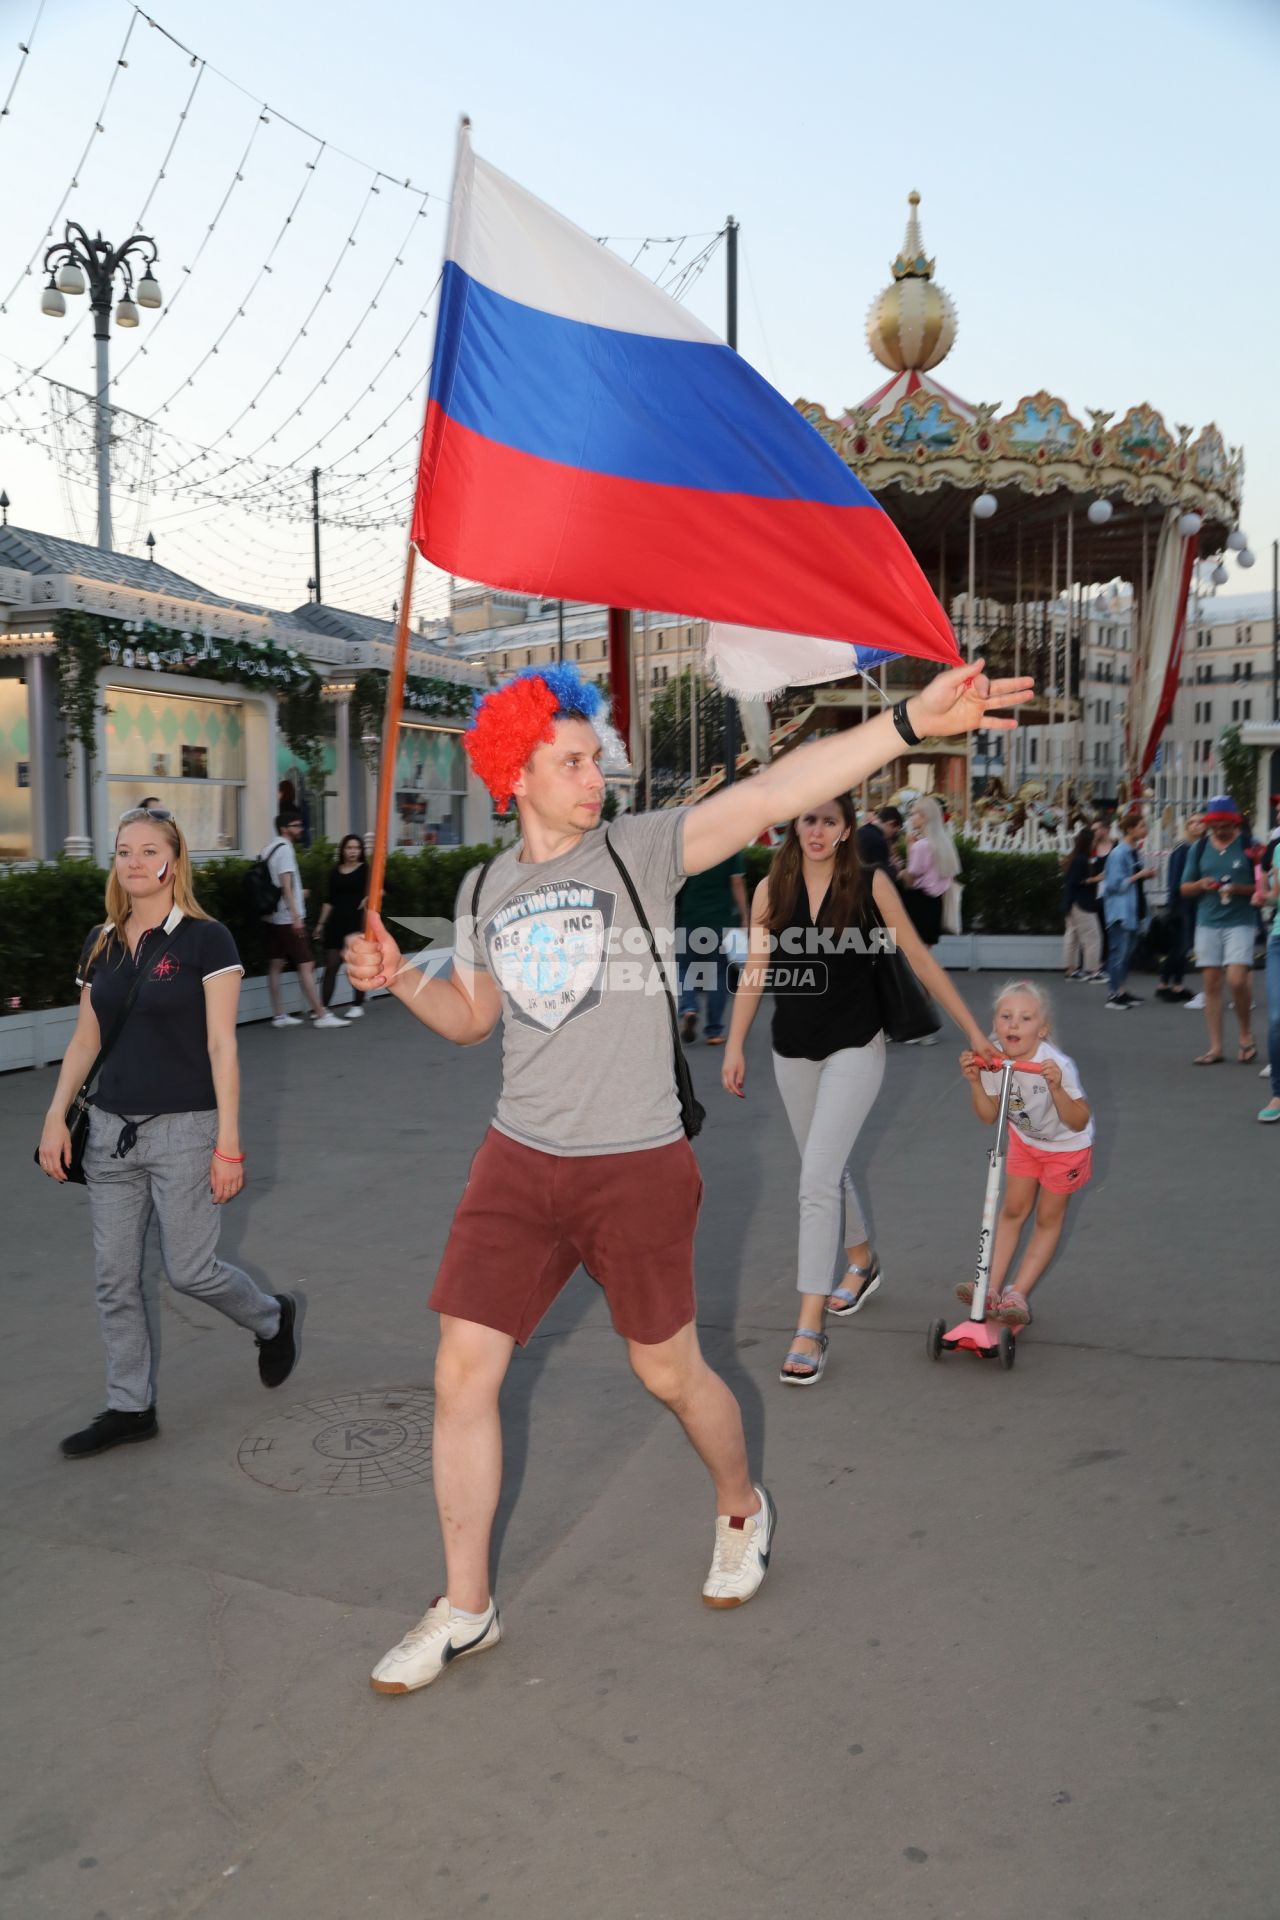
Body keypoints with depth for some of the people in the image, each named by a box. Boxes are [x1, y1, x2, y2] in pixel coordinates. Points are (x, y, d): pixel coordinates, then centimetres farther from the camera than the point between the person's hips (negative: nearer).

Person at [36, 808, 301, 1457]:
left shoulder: (205, 939, -9)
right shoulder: (100, 944, 8)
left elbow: (221, 1047, -11)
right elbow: (85, 1040, 14)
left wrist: (228, 1143, -13)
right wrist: (56, 1119, 6)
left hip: (183, 1129, -5)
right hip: (111, 1129, 6)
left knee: (189, 1270, 1)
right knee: (114, 1278, 8)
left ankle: (274, 1318, 31)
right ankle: (131, 1407, 23)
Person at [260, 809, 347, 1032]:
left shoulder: (268, 850, 16)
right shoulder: (285, 848, -11)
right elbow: (286, 883, -19)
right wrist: (295, 915, -23)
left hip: (273, 917, 10)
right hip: (288, 917, -10)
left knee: (276, 965, 9)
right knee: (306, 965, -8)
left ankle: (279, 1015, 12)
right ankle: (320, 1014, -7)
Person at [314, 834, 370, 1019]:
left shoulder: (366, 869, 0)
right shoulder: (335, 872, 11)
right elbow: (330, 900, 13)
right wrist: (321, 923, 10)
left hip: (357, 921, -3)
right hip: (336, 922, 3)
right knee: (331, 965, 0)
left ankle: (358, 1006, 14)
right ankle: (323, 1007, 0)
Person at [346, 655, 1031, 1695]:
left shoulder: (638, 850, -8)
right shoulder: (485, 889, 7)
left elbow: (766, 797, -21)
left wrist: (907, 722, -31)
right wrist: (398, 977, 1)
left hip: (636, 1167, -4)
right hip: (519, 1161, 4)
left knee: (672, 1373, 11)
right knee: (463, 1375, 3)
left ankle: (742, 1507, 44)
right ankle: (466, 1609, 22)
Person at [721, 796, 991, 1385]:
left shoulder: (871, 884, -8)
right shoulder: (770, 890, -1)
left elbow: (920, 960, -4)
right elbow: (754, 971, 3)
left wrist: (973, 1030, -3)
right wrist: (735, 1045, -1)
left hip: (854, 1049, -4)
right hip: (793, 1051, 4)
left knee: (817, 1181, -13)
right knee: (828, 1169, 19)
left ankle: (810, 1327, -6)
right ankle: (862, 1262, 46)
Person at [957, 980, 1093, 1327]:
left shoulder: (1057, 1066, -37)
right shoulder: (993, 1059, -23)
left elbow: (1078, 1122, -34)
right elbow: (989, 1116, -11)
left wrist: (1056, 1088, -49)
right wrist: (975, 1081, -27)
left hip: (1066, 1145, -4)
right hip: (1024, 1139, 4)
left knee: (1048, 1218, 6)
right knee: (1013, 1210, 9)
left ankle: (1018, 1294, 13)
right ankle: (993, 1288, 11)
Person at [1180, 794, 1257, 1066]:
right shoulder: (1199, 848, 10)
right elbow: (1184, 889, 13)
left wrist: (1240, 889, -17)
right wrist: (1201, 885, -7)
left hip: (1240, 922, -3)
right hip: (1207, 923, 4)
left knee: (1237, 979, -17)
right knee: (1211, 983, 4)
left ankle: (1246, 1034, 8)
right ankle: (1215, 1048, 9)